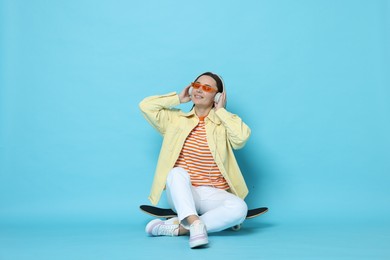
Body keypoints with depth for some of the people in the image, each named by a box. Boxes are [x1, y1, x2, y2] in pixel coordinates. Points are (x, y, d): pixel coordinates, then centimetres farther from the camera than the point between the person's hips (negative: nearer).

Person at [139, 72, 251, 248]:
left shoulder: (224, 124, 5)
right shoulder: (176, 119, 11)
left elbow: (242, 137, -16)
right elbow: (146, 106, 2)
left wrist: (221, 111, -4)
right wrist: (178, 99, 8)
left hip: (212, 195, 0)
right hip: (180, 195, 0)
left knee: (239, 208, -31)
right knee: (177, 172, -33)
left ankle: (178, 227, -31)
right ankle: (195, 224, -45)